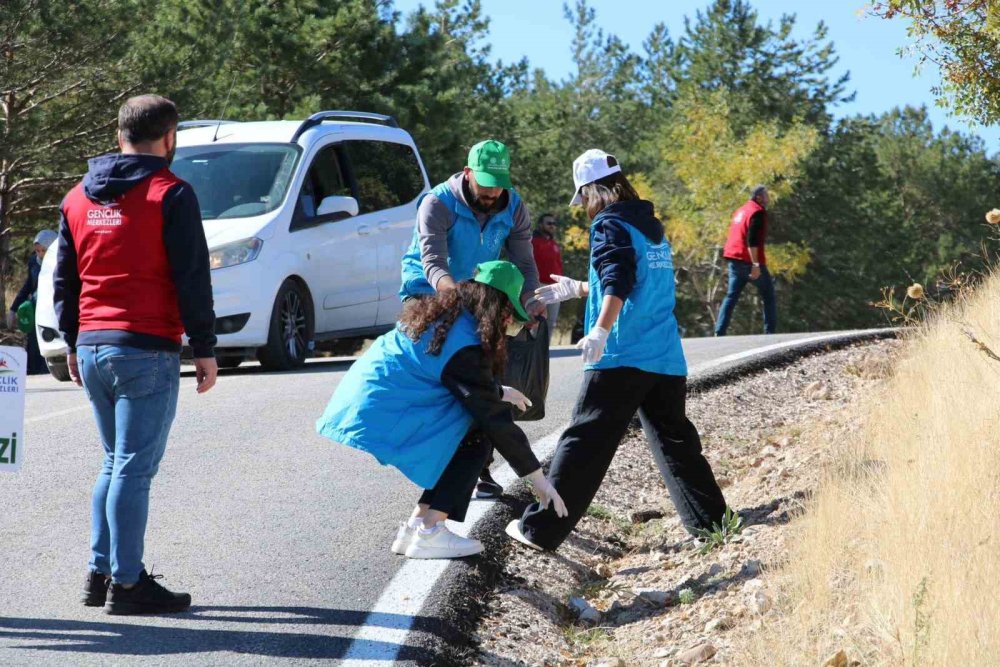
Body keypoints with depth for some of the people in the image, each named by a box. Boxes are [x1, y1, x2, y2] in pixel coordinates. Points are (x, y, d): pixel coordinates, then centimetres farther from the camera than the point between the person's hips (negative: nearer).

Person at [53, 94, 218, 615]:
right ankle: (126, 582, -4)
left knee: (115, 464, 17)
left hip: (92, 349, 7)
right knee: (134, 468, -5)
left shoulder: (79, 197, 13)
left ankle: (100, 573, 17)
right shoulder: (170, 195, -7)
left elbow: (64, 278, 17)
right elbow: (192, 278, -9)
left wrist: (73, 343, 24)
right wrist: (204, 349, -4)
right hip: (147, 350, -7)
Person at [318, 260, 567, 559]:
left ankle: (416, 525, 12)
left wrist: (497, 392, 38)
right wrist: (539, 479, -3)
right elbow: (495, 421, -10)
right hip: (379, 420, -9)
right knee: (479, 434, -2)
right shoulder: (465, 345, -14)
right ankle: (429, 532, -7)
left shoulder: (439, 314, 13)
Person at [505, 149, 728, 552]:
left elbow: (618, 281, -22)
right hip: (667, 360, 7)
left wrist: (601, 329, -33)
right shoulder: (653, 229, 20)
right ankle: (710, 522, 17)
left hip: (621, 358, -7)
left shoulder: (611, 226, -4)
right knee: (675, 440, 17)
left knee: (586, 441, -7)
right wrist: (577, 290, 42)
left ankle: (541, 529, -6)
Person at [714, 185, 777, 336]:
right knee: (768, 296, 5)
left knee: (731, 296, 7)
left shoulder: (741, 210, 17)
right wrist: (755, 265, -24)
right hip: (749, 261, -8)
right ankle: (770, 331, 3)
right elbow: (752, 240, -21)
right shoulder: (758, 212, -11)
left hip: (735, 260, 8)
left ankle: (719, 332, -4)